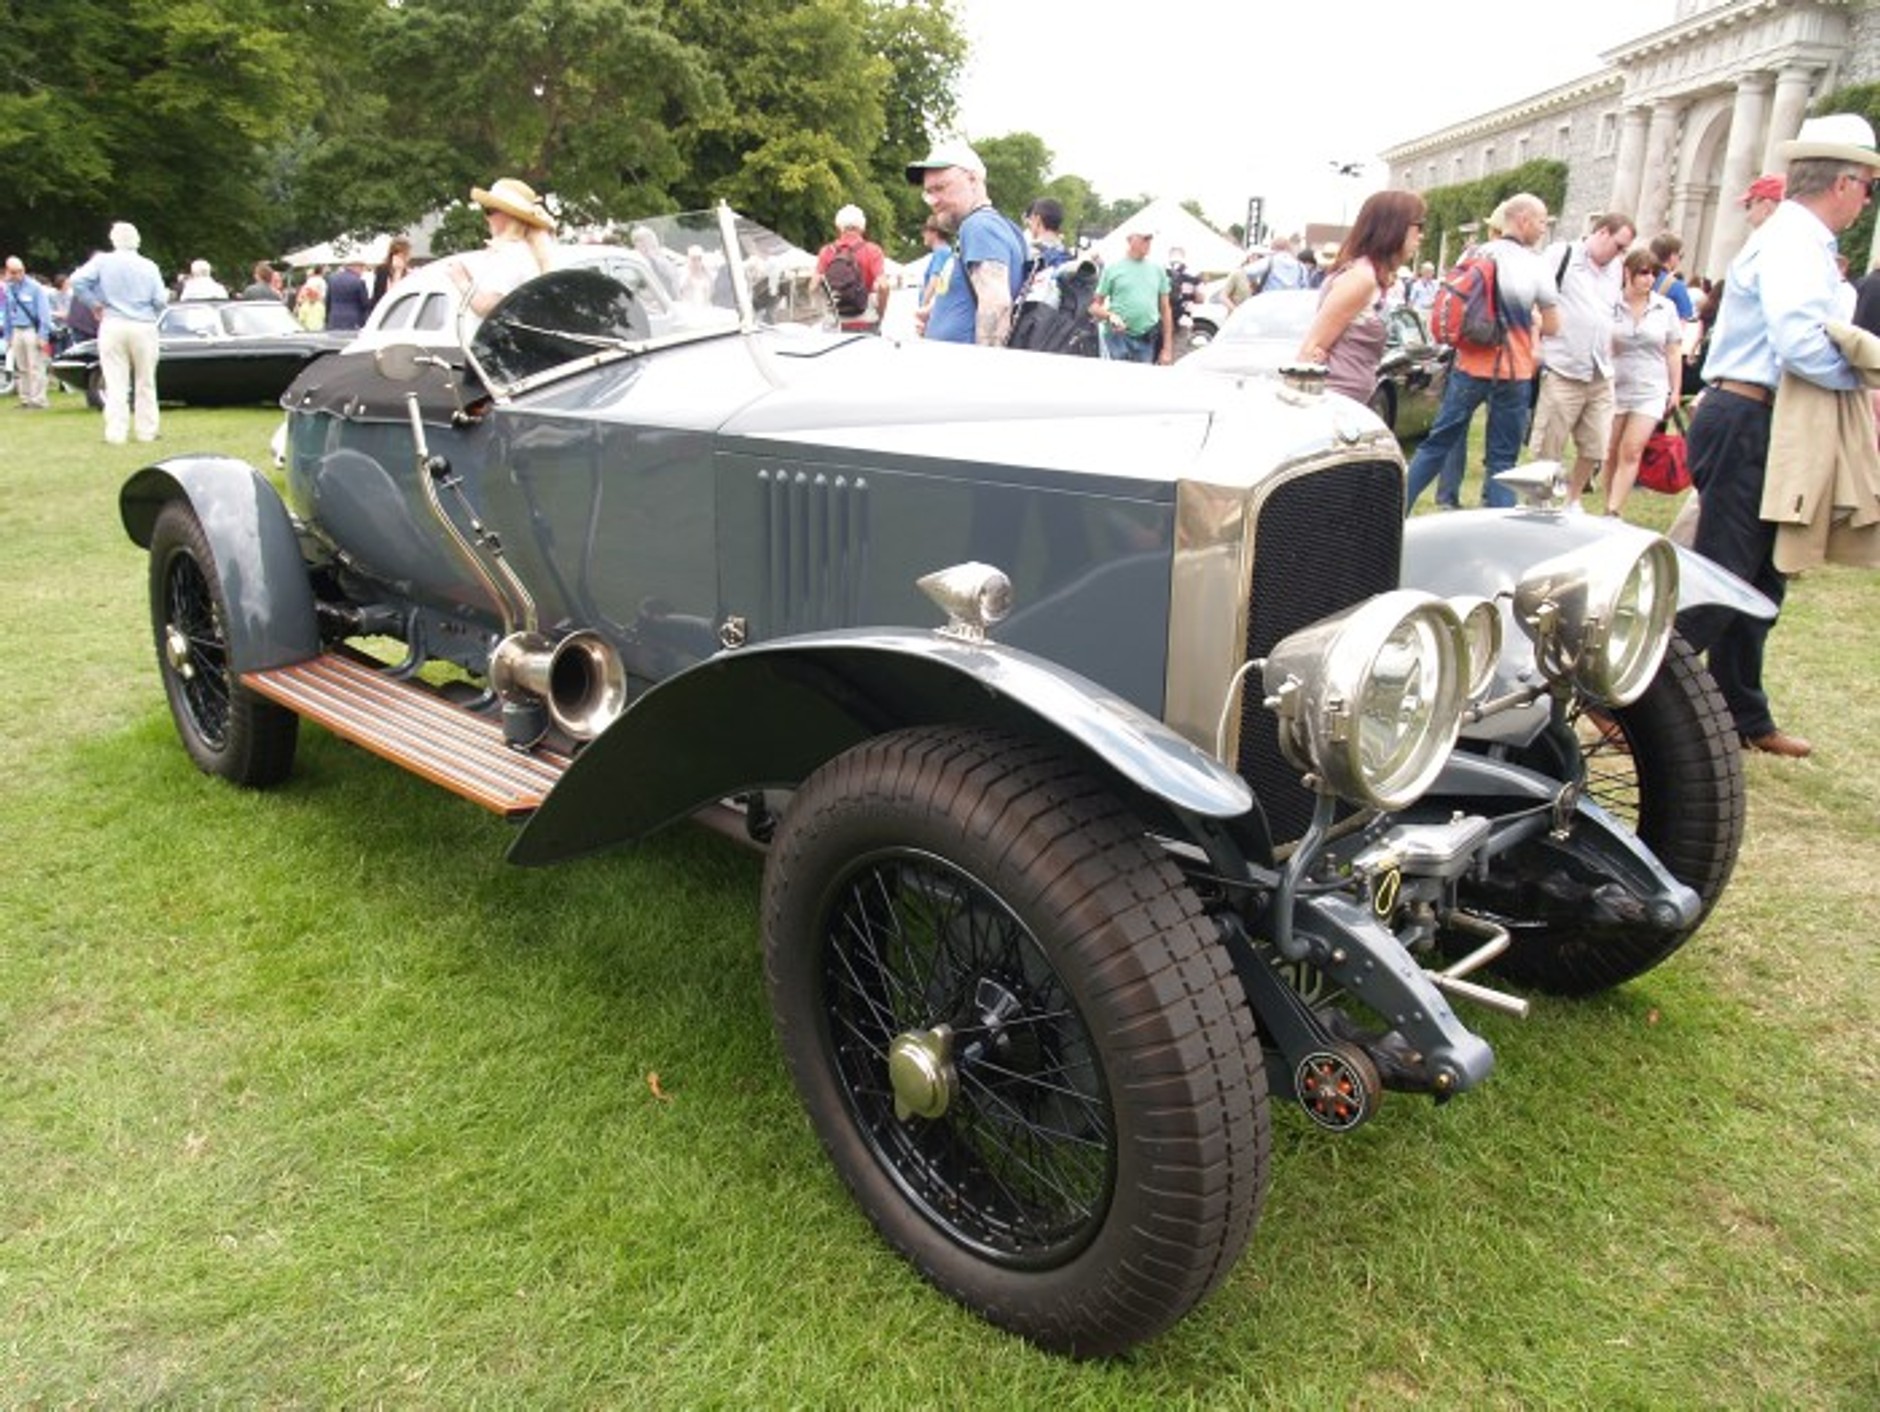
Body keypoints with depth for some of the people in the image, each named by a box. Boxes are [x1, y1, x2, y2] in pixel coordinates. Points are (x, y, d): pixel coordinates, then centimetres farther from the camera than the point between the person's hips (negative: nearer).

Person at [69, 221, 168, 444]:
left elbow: (77, 281, -11)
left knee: (115, 382, 2)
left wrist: (95, 303, 3)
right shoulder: (149, 266, 0)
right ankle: (147, 431, 13)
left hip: (113, 326, 0)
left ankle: (115, 433, -1)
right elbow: (160, 300, -3)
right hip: (144, 328, 0)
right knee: (145, 383, 11)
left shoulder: (102, 261, -1)